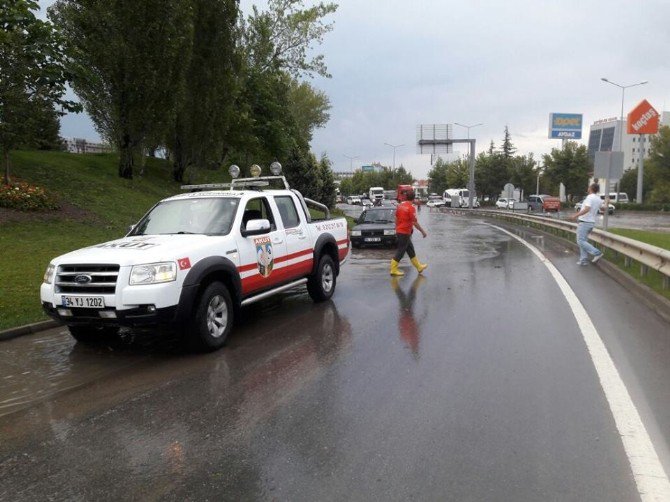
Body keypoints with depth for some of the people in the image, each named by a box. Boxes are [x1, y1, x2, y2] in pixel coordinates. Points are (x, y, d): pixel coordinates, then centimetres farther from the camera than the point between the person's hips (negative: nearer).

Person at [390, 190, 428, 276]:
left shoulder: (400, 205, 7)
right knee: (400, 251, -2)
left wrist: (397, 229, 23)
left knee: (410, 249, 17)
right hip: (405, 233, -9)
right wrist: (422, 231, -9)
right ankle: (393, 270, 2)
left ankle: (419, 266, 27)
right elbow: (415, 222, -18)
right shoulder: (411, 208, -16)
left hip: (399, 231, 9)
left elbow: (396, 219, 13)